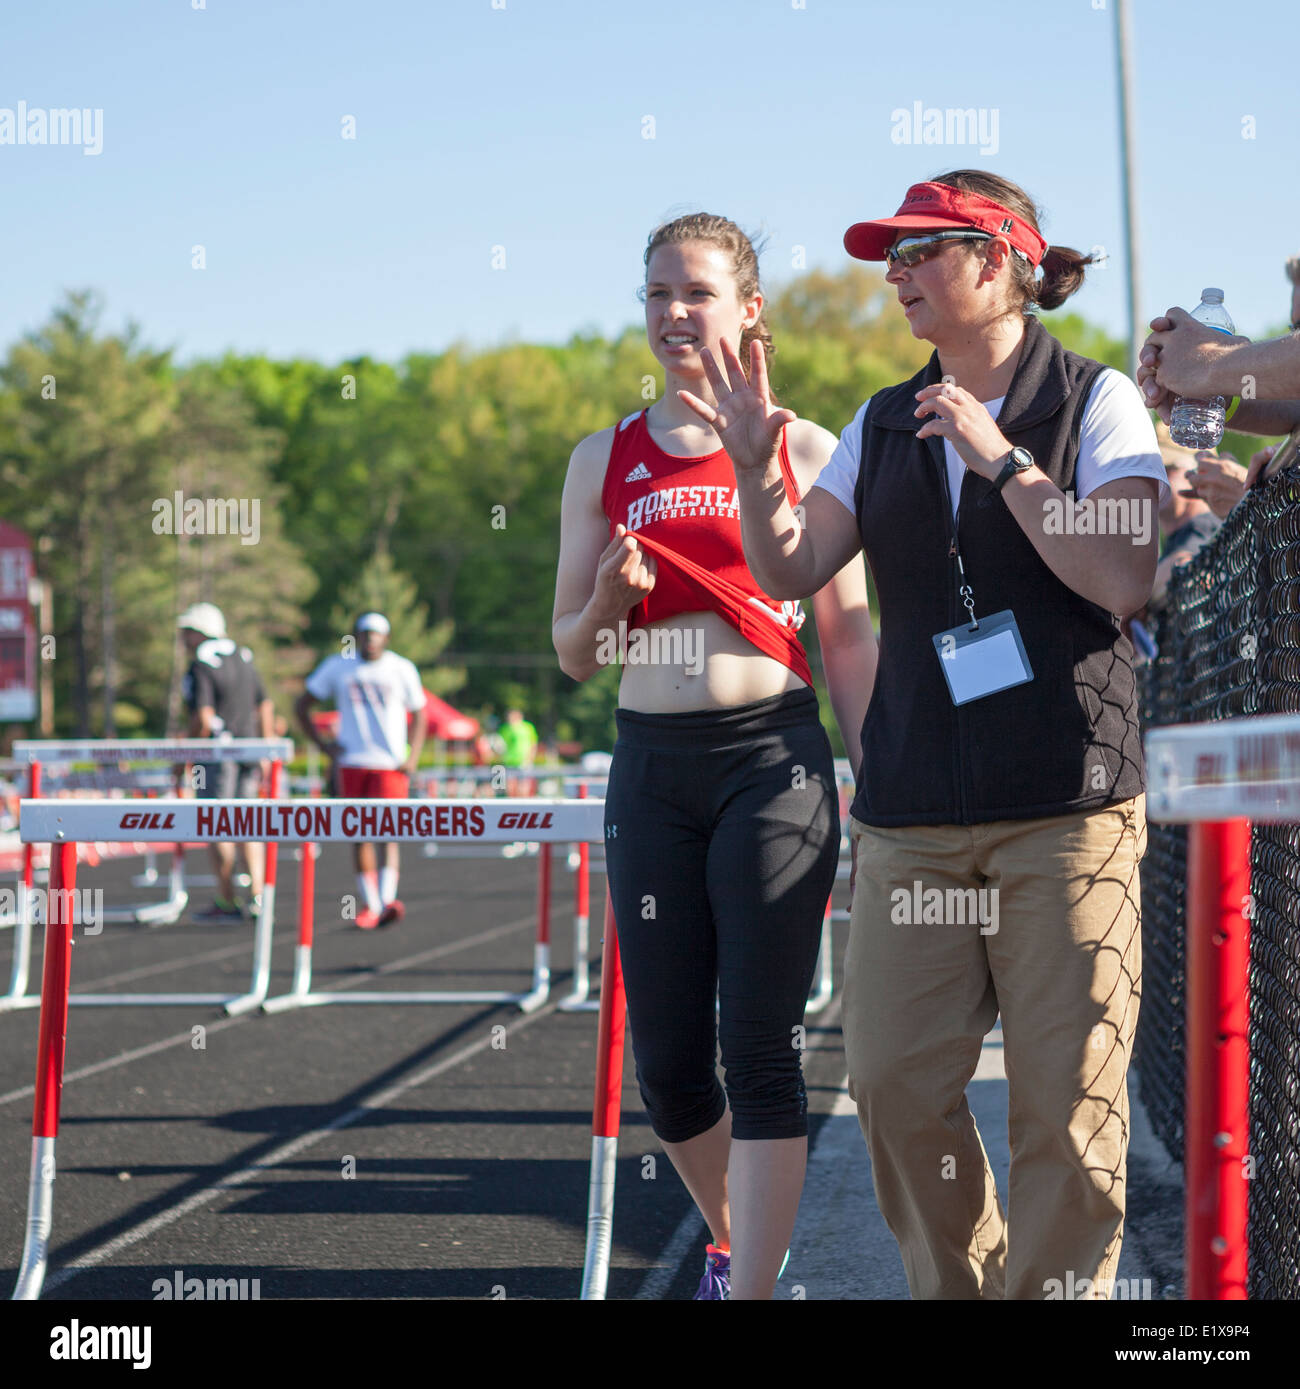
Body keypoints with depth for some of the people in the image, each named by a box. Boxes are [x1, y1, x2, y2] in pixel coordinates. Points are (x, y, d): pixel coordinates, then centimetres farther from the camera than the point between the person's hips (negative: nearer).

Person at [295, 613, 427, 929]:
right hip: (352, 763, 2)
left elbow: (419, 715, 12)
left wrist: (413, 757, 0)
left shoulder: (402, 669, 4)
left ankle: (387, 900, -23)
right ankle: (370, 903, 9)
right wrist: (321, 744, 3)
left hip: (391, 764, -2)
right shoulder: (337, 667, 5)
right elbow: (302, 705, 13)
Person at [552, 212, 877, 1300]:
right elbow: (574, 653, 14)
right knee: (667, 1061, 5)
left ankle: (751, 1287, -4)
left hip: (775, 759, -3)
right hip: (651, 769, 3)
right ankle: (732, 1241, 31)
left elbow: (851, 640, 6)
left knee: (760, 1045, -8)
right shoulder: (605, 462, 11)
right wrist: (611, 596, -8)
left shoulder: (806, 453, 4)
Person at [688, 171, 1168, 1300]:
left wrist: (1001, 457, -11)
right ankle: (956, 1287, 18)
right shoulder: (884, 426, 15)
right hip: (913, 806, 4)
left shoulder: (1096, 401, 2)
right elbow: (791, 571, 10)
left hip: (1067, 802, -4)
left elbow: (1121, 580, -11)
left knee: (1066, 1097, -5)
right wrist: (757, 468, -6)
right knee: (895, 1078, 1)